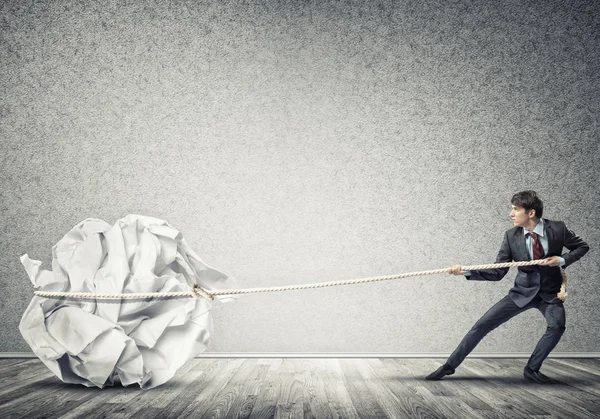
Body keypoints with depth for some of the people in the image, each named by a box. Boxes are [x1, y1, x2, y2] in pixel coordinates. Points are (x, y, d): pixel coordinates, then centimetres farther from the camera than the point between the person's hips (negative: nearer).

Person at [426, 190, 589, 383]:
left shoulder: (557, 228, -16)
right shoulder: (511, 235, -12)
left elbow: (582, 246, 2)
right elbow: (497, 272, -12)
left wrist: (562, 259, -17)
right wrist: (465, 271, -25)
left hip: (550, 293, -1)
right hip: (522, 292, 1)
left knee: (557, 325, -30)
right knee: (482, 324, -6)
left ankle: (532, 369, -7)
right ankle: (449, 365, 6)